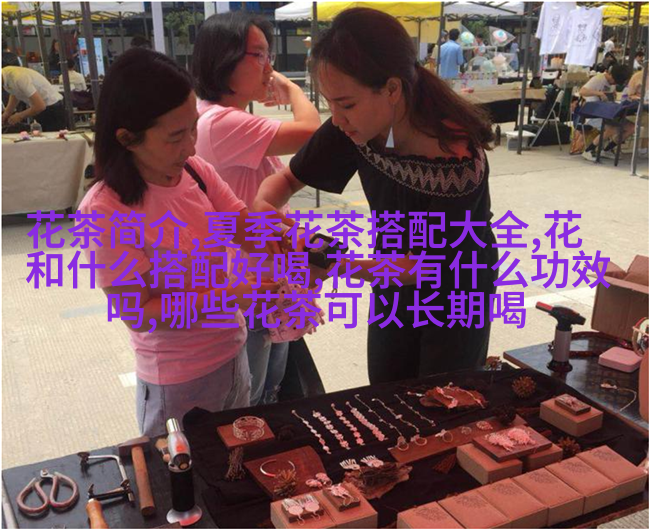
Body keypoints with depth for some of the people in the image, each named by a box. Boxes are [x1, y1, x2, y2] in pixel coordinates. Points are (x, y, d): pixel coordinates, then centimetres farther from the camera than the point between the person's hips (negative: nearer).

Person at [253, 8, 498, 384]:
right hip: (395, 286, 4)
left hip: (455, 295, -4)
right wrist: (264, 206, -29)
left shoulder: (460, 162, -33)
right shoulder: (354, 127, -20)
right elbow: (288, 179, -7)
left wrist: (349, 267, -37)